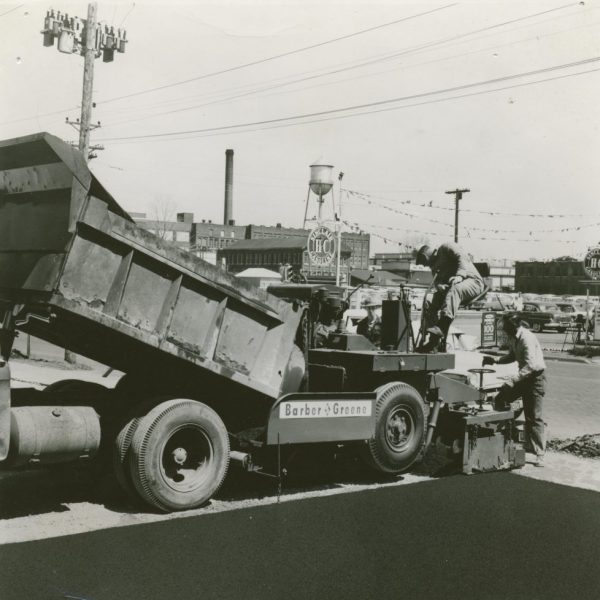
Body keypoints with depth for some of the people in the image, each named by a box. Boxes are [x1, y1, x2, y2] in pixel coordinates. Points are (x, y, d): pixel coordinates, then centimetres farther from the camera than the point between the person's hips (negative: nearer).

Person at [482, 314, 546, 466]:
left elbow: (531, 366, -33)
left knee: (534, 416, -7)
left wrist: (512, 381, -36)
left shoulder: (527, 339, -26)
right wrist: (495, 360, 4)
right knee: (500, 399, 3)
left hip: (535, 377, -9)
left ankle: (539, 454, -1)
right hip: (523, 376, 9)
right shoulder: (512, 338, 2)